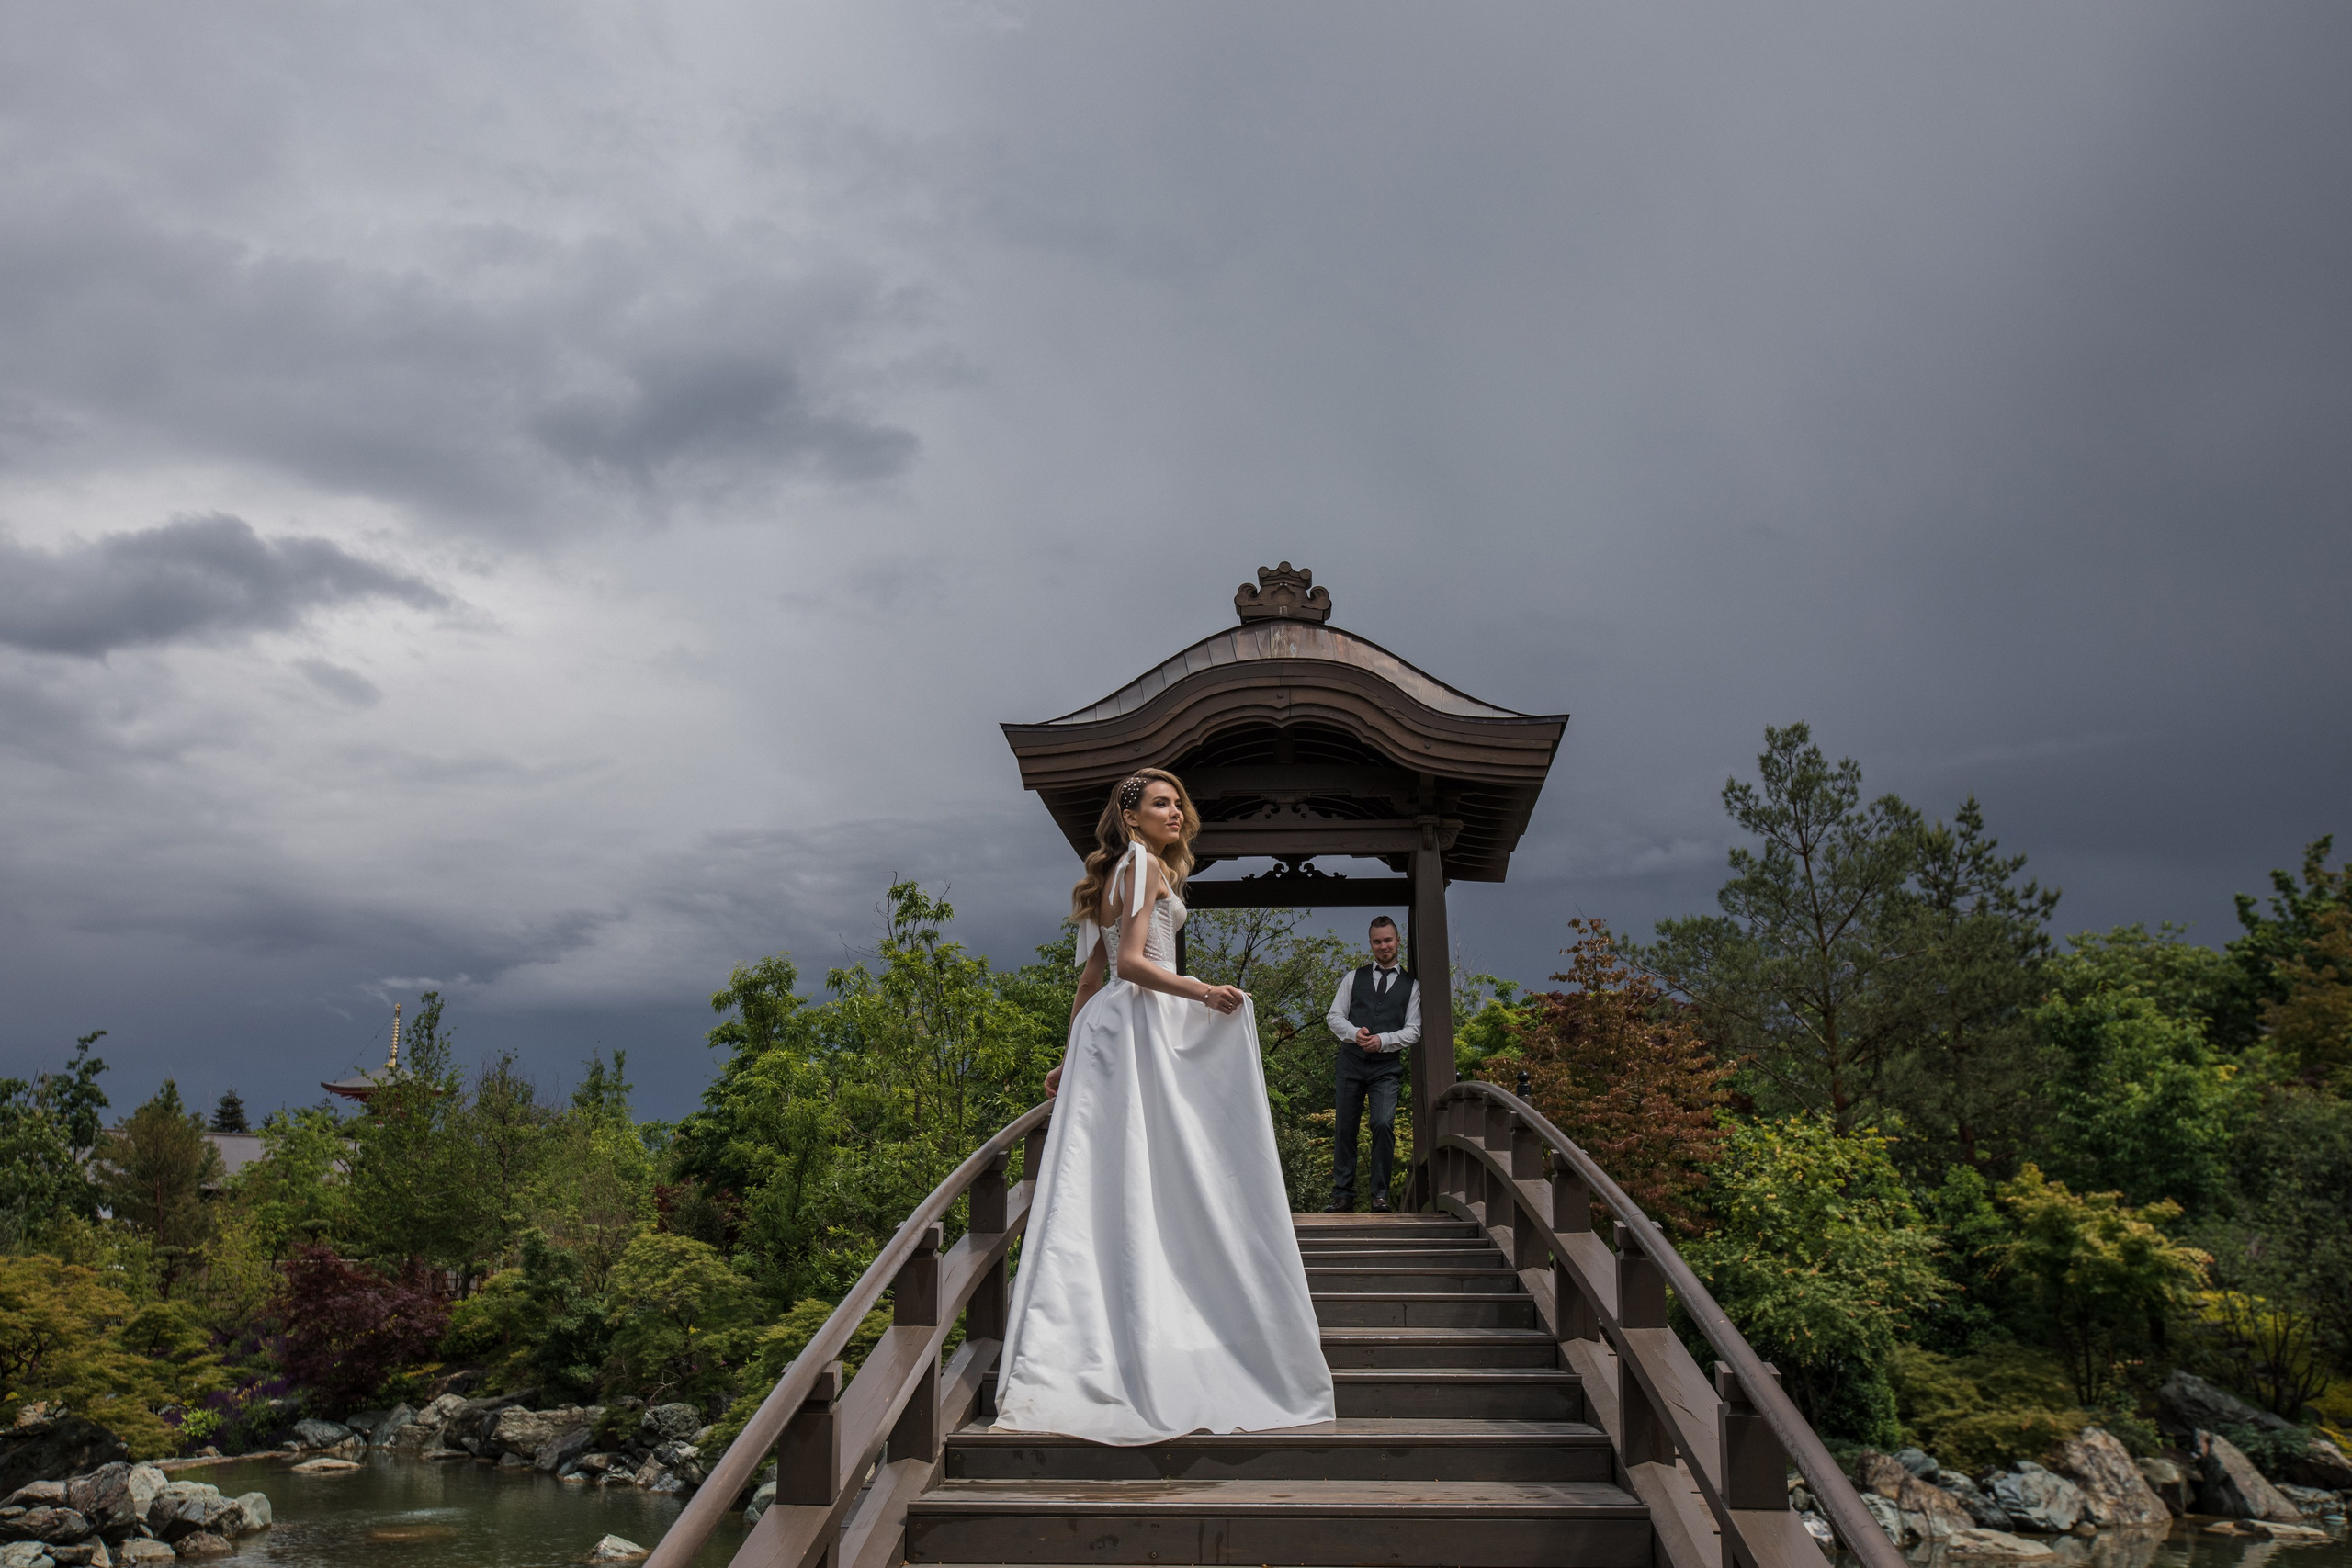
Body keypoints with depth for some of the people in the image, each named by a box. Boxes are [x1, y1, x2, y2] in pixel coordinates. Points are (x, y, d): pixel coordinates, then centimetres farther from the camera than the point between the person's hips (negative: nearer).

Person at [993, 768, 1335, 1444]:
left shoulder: (1116, 876, 22)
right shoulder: (1145, 865, -5)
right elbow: (1129, 962, -15)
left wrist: (1072, 1056, 21)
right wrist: (1200, 991, -23)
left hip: (1105, 1025, 9)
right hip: (1141, 1027, -9)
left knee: (1098, 1181, 5)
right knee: (1147, 1179, -9)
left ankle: (1062, 1356, 4)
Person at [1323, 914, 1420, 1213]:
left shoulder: (1410, 985, 10)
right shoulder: (1354, 978, 13)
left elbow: (1413, 1031, 4)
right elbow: (1334, 1016, 8)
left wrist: (1382, 1040, -12)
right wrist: (1355, 1033, -12)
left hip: (1387, 1066, -2)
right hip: (1351, 1062, 2)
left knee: (1383, 1124, -18)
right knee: (1344, 1129, 2)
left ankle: (1380, 1196, -6)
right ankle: (1343, 1197, 11)